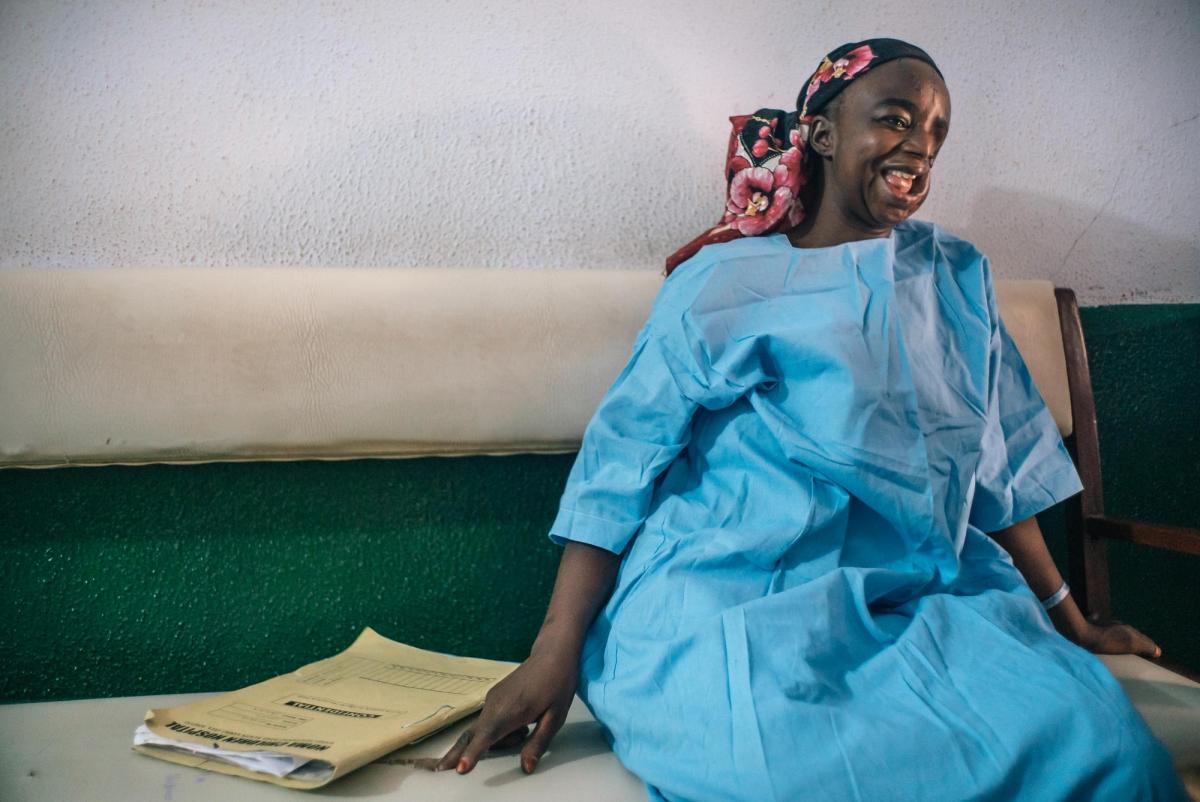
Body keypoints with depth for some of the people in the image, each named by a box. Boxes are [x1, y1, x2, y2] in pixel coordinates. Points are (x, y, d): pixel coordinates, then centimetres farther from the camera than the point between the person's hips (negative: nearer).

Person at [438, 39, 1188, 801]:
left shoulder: (957, 276, 17)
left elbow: (1005, 459, 21)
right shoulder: (725, 280, 2)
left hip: (924, 599, 5)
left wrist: (1067, 622, 22)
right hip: (732, 605, -4)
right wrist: (556, 654, -11)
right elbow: (623, 455, -3)